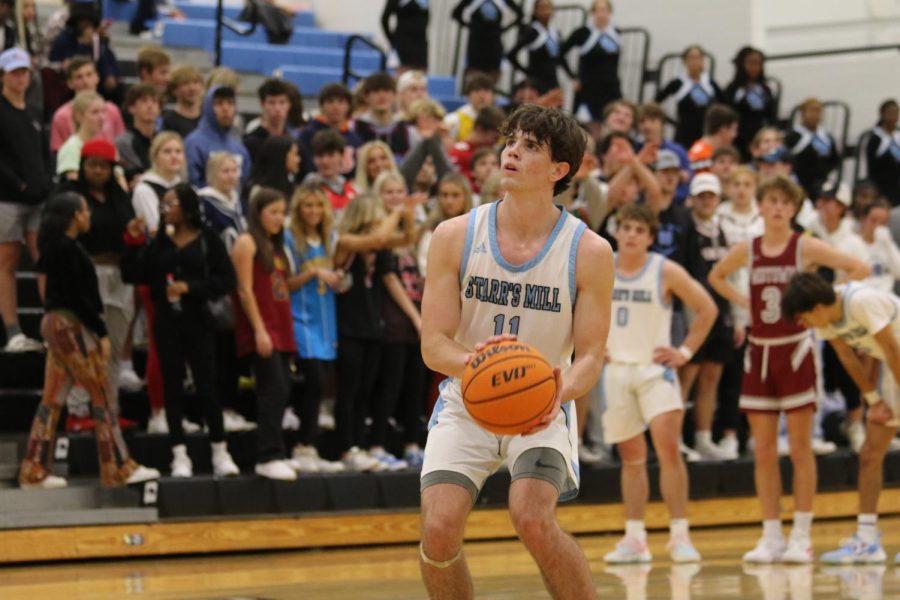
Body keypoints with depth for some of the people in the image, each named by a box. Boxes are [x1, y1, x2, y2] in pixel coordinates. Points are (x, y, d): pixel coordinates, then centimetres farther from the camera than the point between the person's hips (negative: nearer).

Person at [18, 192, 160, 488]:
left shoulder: (55, 246, 13)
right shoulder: (68, 249, -15)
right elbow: (78, 297, -19)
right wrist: (101, 332, -16)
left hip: (55, 322, 9)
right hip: (71, 324, -9)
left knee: (52, 400, 8)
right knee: (102, 397, -3)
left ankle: (34, 470, 7)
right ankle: (119, 469, -1)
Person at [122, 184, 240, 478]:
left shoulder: (208, 240, 0)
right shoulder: (158, 242, 8)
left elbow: (226, 280, -5)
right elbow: (133, 275, 4)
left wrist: (190, 287, -14)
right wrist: (133, 243, -7)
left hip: (196, 320, -2)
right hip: (166, 321, 2)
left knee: (206, 387, -2)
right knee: (172, 387, 2)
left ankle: (220, 453, 11)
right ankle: (180, 456, 5)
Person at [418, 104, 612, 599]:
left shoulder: (589, 252, -11)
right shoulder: (455, 236, -8)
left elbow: (590, 355, -8)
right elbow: (433, 345, -9)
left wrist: (561, 390, -31)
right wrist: (472, 363, -33)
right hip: (466, 403, 2)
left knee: (533, 520, -26)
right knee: (439, 529, -16)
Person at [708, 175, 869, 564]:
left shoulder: (806, 248, -5)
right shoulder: (746, 251, 5)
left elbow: (860, 269, -9)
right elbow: (716, 277, 24)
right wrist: (742, 301, 9)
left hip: (795, 351, -4)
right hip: (759, 353, 4)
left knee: (800, 448, 0)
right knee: (763, 451, 4)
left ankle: (801, 536, 5)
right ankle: (771, 537, 10)